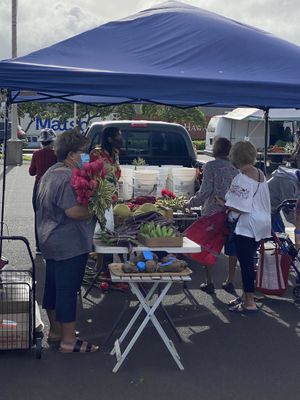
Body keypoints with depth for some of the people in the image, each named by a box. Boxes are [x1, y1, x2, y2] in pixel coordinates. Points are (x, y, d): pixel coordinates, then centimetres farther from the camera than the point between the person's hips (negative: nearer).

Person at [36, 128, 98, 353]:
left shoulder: (51, 173, 13)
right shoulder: (68, 178, -21)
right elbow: (73, 210, -29)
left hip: (51, 241, 11)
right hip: (70, 245, -11)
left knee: (53, 287, 18)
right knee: (68, 291, -4)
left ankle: (56, 330, 32)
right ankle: (68, 341, 3)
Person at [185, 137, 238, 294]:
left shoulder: (211, 166, -9)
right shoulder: (235, 167, 3)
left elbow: (206, 190, -12)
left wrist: (191, 203, 0)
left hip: (212, 212, -3)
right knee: (231, 248, 13)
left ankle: (209, 283, 11)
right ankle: (230, 281, 21)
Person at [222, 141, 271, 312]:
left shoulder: (242, 179, -19)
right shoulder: (260, 174, 8)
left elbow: (238, 208, -22)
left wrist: (223, 204, -3)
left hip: (247, 226, -9)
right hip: (261, 225, 9)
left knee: (246, 263, 0)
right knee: (248, 261, 18)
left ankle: (249, 302, 7)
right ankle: (247, 296, 28)